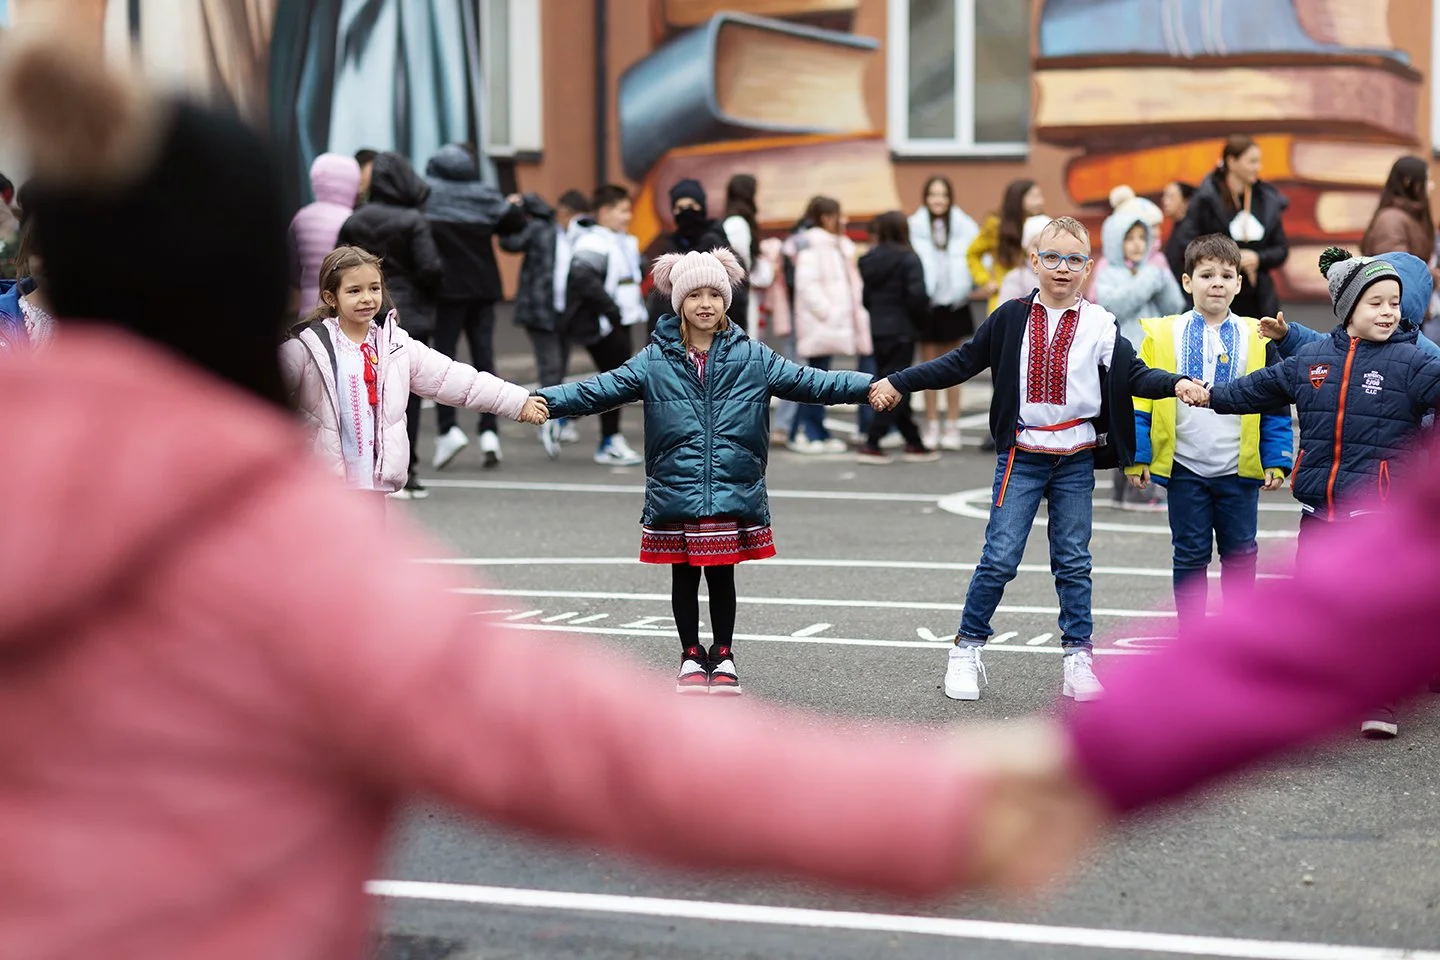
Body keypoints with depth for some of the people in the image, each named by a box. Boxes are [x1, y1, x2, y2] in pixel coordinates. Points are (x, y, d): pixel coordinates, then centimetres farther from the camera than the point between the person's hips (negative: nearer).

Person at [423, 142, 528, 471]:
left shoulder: (426, 194, -6)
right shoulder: (485, 196, -1)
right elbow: (514, 222, -2)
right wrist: (513, 205, 18)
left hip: (447, 287, -3)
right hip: (482, 287, 3)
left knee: (443, 355, 3)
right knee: (484, 358, 6)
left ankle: (447, 427, -9)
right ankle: (488, 431, 0)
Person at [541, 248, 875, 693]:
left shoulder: (752, 357, 0)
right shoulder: (655, 361, -2)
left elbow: (809, 381, -3)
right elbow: (601, 389, -7)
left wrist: (868, 387, -14)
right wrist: (547, 401, -21)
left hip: (733, 495, 0)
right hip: (675, 494, 0)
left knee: (722, 576, 10)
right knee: (684, 577, 11)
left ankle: (723, 656, 27)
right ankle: (691, 657, 27)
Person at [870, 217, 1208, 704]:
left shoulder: (1099, 325, 0)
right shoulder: (1012, 318, 1)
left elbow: (1133, 374, -4)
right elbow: (962, 362, 7)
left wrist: (1176, 384, -22)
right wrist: (899, 384, 5)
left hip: (1075, 459, 1)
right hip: (1021, 456, -1)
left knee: (1073, 560, 6)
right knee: (999, 557, -4)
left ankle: (1078, 660, 13)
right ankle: (966, 650, 10)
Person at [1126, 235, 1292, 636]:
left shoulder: (1257, 339, 1)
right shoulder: (1163, 335, -1)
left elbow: (1276, 406, 4)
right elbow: (1141, 400, 0)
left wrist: (1276, 462, -2)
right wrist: (1137, 458, -4)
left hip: (1239, 469, 1)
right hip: (1184, 468, -1)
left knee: (1240, 555, 8)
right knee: (1190, 556, 6)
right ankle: (1190, 637, 16)